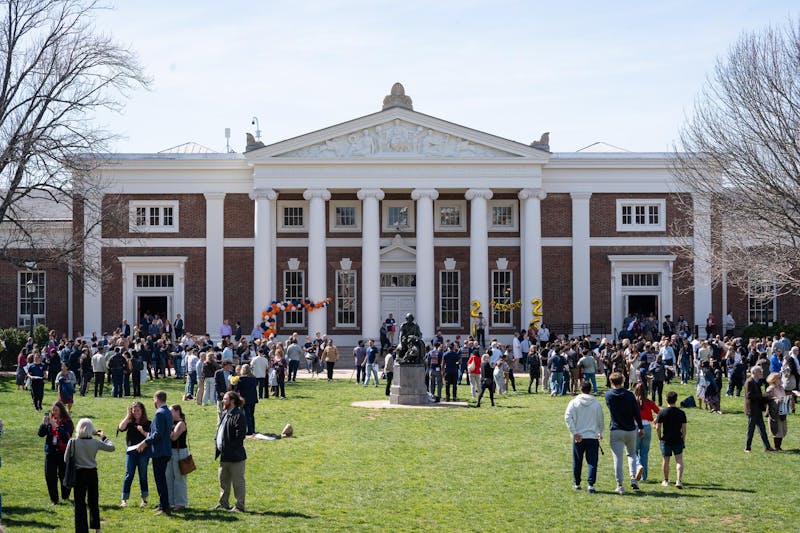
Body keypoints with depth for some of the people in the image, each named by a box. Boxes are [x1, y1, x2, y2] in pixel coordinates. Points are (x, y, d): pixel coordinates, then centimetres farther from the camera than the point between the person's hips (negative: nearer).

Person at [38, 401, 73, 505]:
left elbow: (66, 436, -21)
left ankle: (65, 496, 27)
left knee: (63, 475, 3)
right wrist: (44, 424, -17)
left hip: (63, 452, -4)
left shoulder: (67, 422, -7)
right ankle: (54, 499, 10)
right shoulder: (49, 420, 5)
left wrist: (56, 426, -28)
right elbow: (41, 434, 0)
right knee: (50, 476, 1)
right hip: (50, 452, 4)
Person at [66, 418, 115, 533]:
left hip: (79, 474, -2)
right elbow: (111, 447, 4)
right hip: (92, 473, 3)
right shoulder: (96, 443, -8)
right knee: (93, 502, 18)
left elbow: (66, 459, -7)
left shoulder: (73, 442, -13)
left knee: (80, 503, 4)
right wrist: (104, 437, 17)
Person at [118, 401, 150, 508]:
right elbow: (121, 428, -13)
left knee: (143, 475, 6)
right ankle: (124, 499, 0)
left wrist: (143, 431, -20)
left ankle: (144, 499, 15)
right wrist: (128, 415, -10)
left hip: (144, 452, -1)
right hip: (131, 452, 1)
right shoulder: (129, 422, 6)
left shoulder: (147, 423, 2)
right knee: (129, 475, -2)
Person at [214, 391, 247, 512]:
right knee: (223, 480, 18)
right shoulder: (224, 414, 13)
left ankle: (240, 506, 7)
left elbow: (240, 435, -21)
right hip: (224, 455, 10)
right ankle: (223, 503, 29)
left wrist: (232, 448, -20)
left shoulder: (238, 416, -16)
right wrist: (219, 449, 10)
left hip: (235, 456, -10)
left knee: (238, 481, 0)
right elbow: (220, 431, 19)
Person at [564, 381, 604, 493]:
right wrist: (600, 433, 26)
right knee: (592, 462, -1)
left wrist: (574, 432, -11)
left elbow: (568, 417, -13)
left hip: (578, 437, 0)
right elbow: (600, 421, 9)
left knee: (577, 461, 13)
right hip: (593, 437, 0)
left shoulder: (574, 402, -2)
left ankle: (576, 483, 23)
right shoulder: (596, 404, 1)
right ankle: (591, 484, -12)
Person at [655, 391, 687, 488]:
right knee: (679, 461, 0)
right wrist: (683, 440, 9)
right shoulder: (681, 413, -2)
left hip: (666, 440, 0)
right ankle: (679, 480, -15)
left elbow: (658, 427, -7)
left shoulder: (662, 413, -7)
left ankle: (666, 481, 25)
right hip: (678, 440, 0)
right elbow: (684, 428, 0)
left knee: (665, 461, 13)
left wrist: (660, 438, 7)